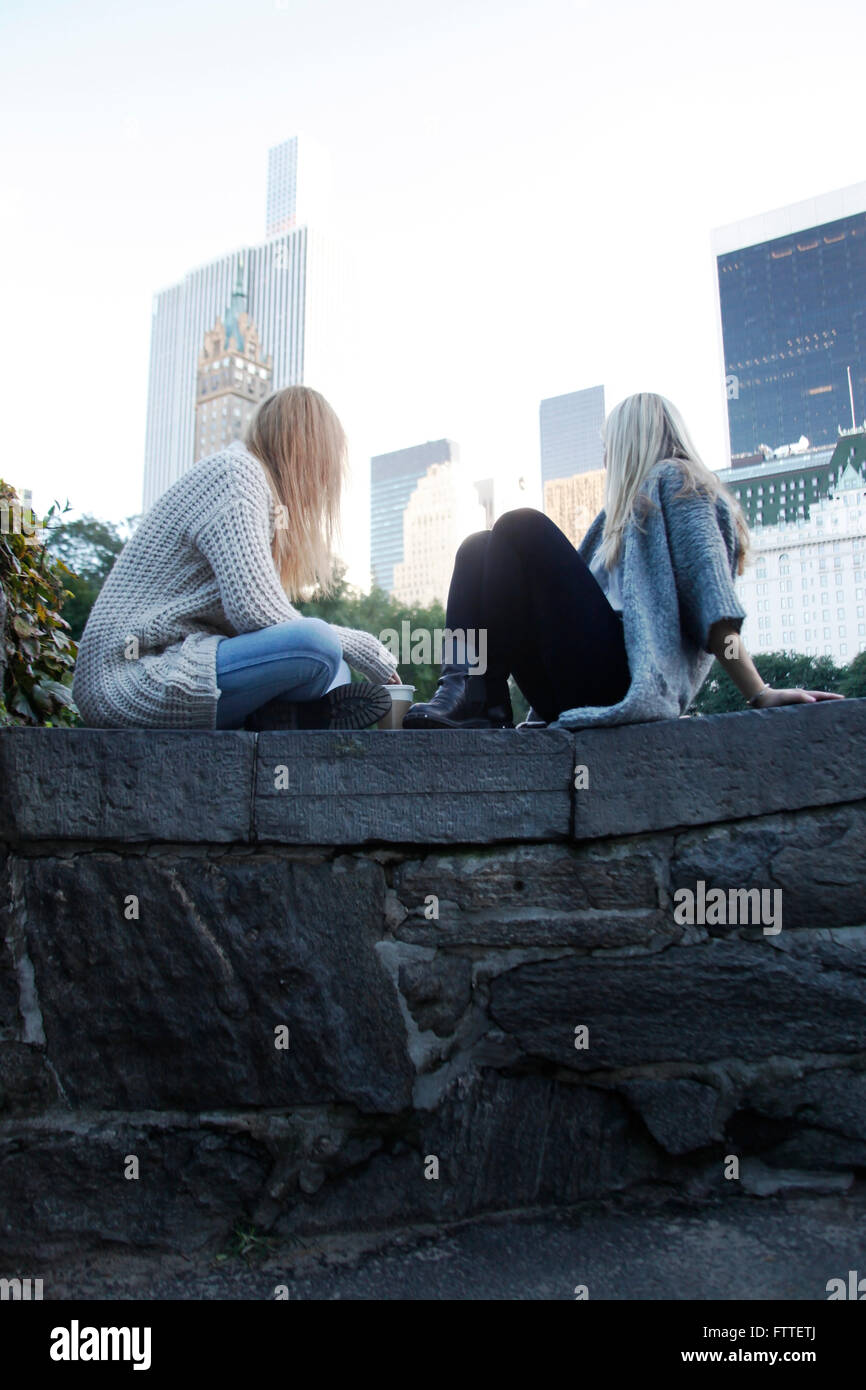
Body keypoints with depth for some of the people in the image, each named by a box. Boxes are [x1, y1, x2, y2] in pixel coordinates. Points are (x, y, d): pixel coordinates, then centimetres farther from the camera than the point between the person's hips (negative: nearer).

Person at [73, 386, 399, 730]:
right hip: (134, 680, -10)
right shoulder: (235, 472, -8)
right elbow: (256, 611, -20)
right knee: (316, 643, -28)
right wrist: (365, 649, -9)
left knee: (335, 673, 10)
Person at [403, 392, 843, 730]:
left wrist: (758, 694, -18)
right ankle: (464, 690, -16)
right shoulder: (638, 500, 34)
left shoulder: (673, 479, 5)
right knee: (478, 549, 8)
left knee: (521, 527, -16)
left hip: (618, 676, -9)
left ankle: (480, 699, -24)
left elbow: (707, 591, -9)